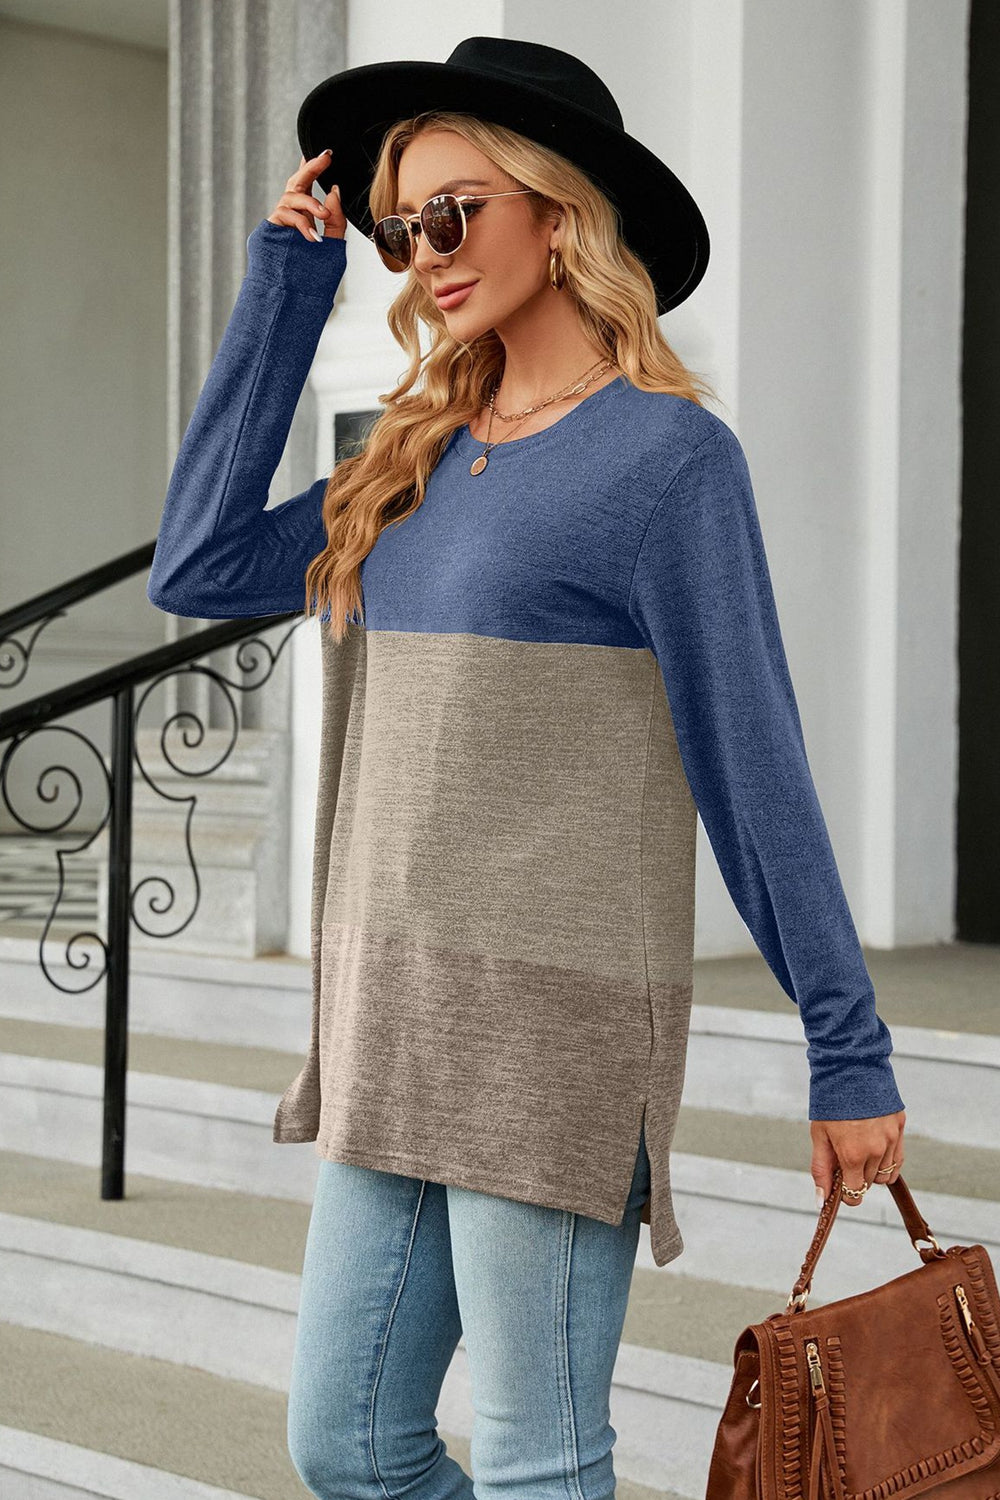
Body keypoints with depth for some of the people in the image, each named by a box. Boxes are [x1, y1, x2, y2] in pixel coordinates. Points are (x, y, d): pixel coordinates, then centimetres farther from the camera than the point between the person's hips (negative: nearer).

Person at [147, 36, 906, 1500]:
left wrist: (850, 1051, -6)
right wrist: (286, 287, 11)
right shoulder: (424, 456, 14)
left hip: (555, 1021, -7)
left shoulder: (665, 453, -8)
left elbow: (753, 768, -8)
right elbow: (199, 566, 10)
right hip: (398, 1023, 8)